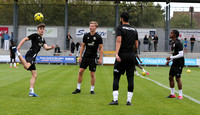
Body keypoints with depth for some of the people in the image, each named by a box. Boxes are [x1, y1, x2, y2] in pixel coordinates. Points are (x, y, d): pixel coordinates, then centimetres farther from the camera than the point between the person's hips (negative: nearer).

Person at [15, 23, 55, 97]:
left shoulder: (43, 40, 25)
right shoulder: (35, 35, 4)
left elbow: (46, 47, 9)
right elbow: (25, 39, -1)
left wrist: (51, 47, -13)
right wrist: (19, 47, -13)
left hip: (33, 57, 9)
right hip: (31, 54, -9)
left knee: (34, 75, 9)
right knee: (26, 66, -39)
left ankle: (31, 92, 10)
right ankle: (18, 53, -22)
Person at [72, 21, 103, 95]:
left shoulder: (98, 37, -4)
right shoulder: (86, 36, 5)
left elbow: (101, 48, -1)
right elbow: (83, 46, 12)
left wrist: (100, 58, -8)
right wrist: (80, 56, 6)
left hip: (93, 58, -3)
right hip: (85, 56, 3)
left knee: (92, 74, 0)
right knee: (80, 71, -1)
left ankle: (92, 90, 12)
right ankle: (78, 89, 8)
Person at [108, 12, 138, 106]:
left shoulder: (120, 28, -1)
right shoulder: (134, 30, 14)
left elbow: (119, 40, -17)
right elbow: (136, 46, 13)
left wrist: (116, 53, -25)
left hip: (121, 56, -4)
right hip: (131, 56, 4)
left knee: (116, 78, 0)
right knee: (130, 78, 4)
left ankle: (115, 100, -7)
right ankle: (129, 100, 4)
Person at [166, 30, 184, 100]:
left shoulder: (178, 43, -18)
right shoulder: (173, 43, 12)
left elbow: (181, 54, -23)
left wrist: (171, 58, -21)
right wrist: (169, 61, 12)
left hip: (179, 63, -9)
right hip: (174, 63, 9)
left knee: (178, 78, -6)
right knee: (171, 77, 9)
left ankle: (180, 95, 3)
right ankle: (172, 94, 19)